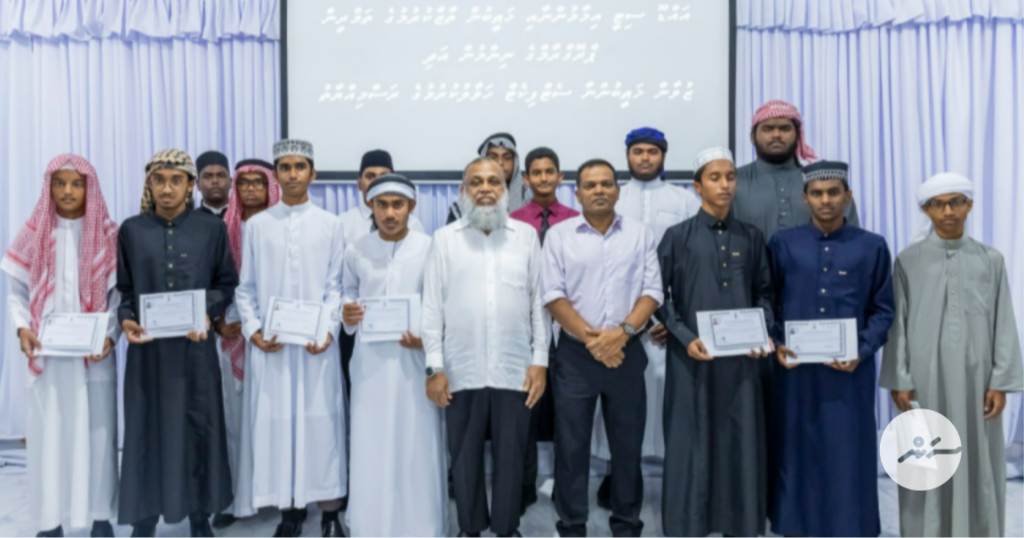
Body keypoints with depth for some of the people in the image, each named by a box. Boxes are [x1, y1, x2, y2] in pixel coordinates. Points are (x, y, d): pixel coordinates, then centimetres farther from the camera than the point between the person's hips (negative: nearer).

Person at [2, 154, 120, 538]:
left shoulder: (108, 235, 0)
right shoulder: (34, 233, 4)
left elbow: (120, 293, -1)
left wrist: (110, 335, -15)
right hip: (46, 354, 1)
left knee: (96, 431, 4)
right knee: (47, 432, 5)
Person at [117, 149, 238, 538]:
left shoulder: (212, 229, 2)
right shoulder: (130, 231, 4)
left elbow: (227, 284, 4)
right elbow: (122, 289, 6)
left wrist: (208, 312, -14)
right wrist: (126, 320, -12)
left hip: (195, 346, 0)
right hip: (148, 348, 1)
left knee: (198, 428, 6)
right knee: (147, 429, 5)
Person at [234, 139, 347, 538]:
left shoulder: (330, 225, 5)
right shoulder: (256, 225, 8)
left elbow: (335, 286, 2)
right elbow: (246, 288, 8)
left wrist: (329, 329, -11)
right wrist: (252, 330, -5)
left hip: (316, 343, -1)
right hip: (270, 344, 1)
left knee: (322, 425, 1)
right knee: (275, 425, 3)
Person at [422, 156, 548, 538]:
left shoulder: (526, 236, 6)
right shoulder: (445, 239, 4)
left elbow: (539, 301, 5)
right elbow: (432, 305, 2)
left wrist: (540, 361, -1)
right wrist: (434, 367, -3)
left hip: (515, 369, 0)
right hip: (462, 370, 0)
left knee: (510, 456, 10)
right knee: (464, 456, 11)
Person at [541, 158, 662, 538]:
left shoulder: (640, 234, 6)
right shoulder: (559, 235, 2)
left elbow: (652, 291, 0)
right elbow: (553, 295, -4)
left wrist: (623, 332, -14)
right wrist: (590, 337, -13)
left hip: (627, 352, 1)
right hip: (575, 354, -1)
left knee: (628, 445, 9)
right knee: (571, 446, 4)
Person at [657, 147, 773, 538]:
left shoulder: (751, 238, 9)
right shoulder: (678, 236, 0)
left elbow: (764, 293, 12)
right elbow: (660, 295, -2)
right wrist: (685, 338, -14)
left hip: (741, 359, 3)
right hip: (692, 357, -3)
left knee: (741, 441, 7)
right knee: (692, 442, 2)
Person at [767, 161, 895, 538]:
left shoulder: (872, 247, 4)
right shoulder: (782, 244, 5)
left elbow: (883, 310, 4)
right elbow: (767, 304, 7)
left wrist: (862, 351, -11)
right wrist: (778, 345, -9)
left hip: (850, 372, 0)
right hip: (795, 371, 1)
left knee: (847, 457, 4)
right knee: (795, 454, 8)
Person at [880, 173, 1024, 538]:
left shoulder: (991, 260, 5)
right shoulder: (908, 260, 1)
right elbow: (897, 324, 0)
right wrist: (899, 381, -5)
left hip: (975, 377, 1)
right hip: (926, 377, -1)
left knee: (977, 463, 6)